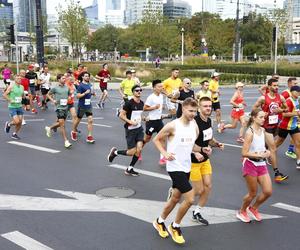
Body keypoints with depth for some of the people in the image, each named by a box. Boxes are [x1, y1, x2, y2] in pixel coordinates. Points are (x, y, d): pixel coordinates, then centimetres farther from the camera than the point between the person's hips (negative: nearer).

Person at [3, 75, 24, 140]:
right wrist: (10, 100, -19)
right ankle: (8, 124, 18)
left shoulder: (22, 87, 7)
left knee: (20, 122, 3)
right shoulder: (11, 87, -11)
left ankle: (14, 134, 23)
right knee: (17, 121, -15)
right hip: (12, 107, -6)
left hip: (19, 107, 6)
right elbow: (4, 95, -9)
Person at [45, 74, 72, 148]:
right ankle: (66, 141, -8)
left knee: (60, 123, 18)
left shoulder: (67, 88, 7)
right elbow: (48, 94, 6)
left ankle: (49, 128, 44)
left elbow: (69, 95, 24)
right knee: (62, 124, -10)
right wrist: (52, 100, -7)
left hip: (65, 107, 6)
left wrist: (68, 99, 3)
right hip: (59, 108, -6)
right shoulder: (55, 88, -6)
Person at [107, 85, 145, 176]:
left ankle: (129, 169, 12)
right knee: (132, 152, -4)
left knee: (139, 149, -5)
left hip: (139, 128, 6)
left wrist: (143, 118, 8)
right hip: (130, 130, -6)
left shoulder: (141, 103, 7)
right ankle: (115, 152, 23)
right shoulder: (129, 103, -15)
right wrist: (130, 122, -22)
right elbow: (121, 115, -14)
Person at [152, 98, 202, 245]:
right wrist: (164, 153, -19)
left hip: (186, 167, 7)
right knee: (190, 199, -12)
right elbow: (156, 140, -5)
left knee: (175, 198, 18)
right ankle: (175, 227, 11)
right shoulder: (172, 126, -16)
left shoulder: (194, 126, 3)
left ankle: (160, 222, 41)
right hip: (175, 167, -7)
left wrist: (196, 153, 0)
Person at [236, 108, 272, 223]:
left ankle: (253, 208, 27)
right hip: (250, 165, -7)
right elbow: (244, 153, -21)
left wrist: (267, 152, -1)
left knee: (268, 191, 2)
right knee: (253, 193, 5)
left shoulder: (262, 130, 4)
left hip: (261, 164, 7)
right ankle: (241, 212, 31)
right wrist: (260, 155, -20)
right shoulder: (250, 133, -17)